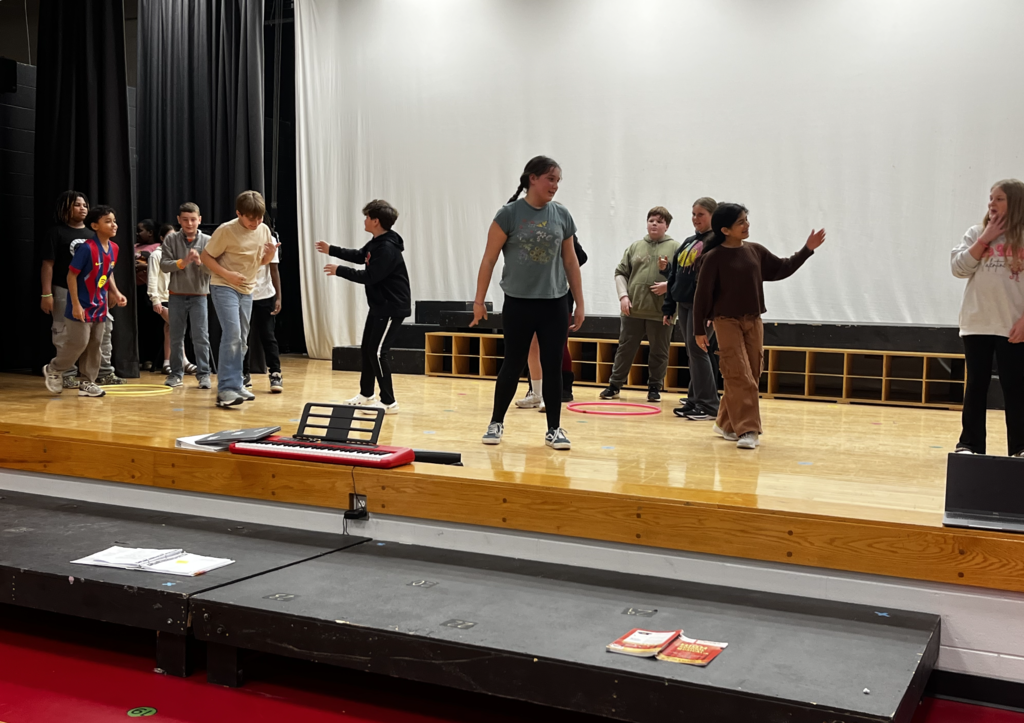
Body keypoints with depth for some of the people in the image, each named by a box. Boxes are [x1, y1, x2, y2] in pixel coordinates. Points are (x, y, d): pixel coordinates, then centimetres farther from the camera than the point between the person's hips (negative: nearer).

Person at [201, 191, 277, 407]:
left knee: (241, 339, 10)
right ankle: (225, 389, -18)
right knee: (232, 335, -18)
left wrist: (271, 253, -10)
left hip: (247, 290, 6)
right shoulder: (226, 230, -15)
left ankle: (235, 385, 20)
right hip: (224, 288, -6)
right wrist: (228, 274, -20)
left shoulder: (264, 230, 1)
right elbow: (205, 256, -9)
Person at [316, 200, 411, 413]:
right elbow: (360, 256, 26)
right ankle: (366, 394, 31)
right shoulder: (376, 242, 7)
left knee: (378, 352, -11)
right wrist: (331, 250, 26)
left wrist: (339, 271, -14)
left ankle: (389, 402, -5)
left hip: (392, 308, -11)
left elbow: (369, 276, -25)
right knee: (367, 349, 17)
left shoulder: (387, 248, -24)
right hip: (378, 305, 11)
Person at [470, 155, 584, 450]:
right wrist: (479, 300, -5)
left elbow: (570, 262, 10)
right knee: (512, 365, 6)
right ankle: (496, 423, 22)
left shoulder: (562, 215, 5)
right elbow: (489, 259, -3)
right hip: (518, 303, -3)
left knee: (553, 367, 4)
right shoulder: (509, 213, -5)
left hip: (554, 304, 3)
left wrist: (580, 304, 9)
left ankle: (554, 429, 14)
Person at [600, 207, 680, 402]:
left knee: (659, 353, 7)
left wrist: (668, 285, -16)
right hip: (633, 310, 2)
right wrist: (623, 295, -1)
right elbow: (621, 273, 12)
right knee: (625, 349, 7)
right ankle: (615, 385, 15)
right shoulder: (635, 247, 11)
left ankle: (654, 388, 19)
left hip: (661, 312, -2)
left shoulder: (675, 248, 3)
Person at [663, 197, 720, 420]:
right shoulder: (687, 243, 17)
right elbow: (674, 276, 19)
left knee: (697, 350, -8)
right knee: (692, 353, 10)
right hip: (684, 305, 8)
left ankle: (708, 405, -2)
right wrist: (668, 307, 16)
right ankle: (694, 400, 17)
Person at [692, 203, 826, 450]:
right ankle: (747, 430, -10)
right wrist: (699, 330, -6)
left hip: (753, 322, 6)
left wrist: (807, 249, 10)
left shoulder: (755, 251, 6)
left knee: (751, 377, 8)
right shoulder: (713, 258, -9)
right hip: (727, 322, -6)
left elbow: (782, 268, 18)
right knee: (740, 377, -12)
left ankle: (726, 424, 21)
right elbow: (702, 295, -6)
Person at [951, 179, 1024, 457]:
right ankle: (970, 444, 14)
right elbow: (959, 268, -2)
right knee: (976, 385, 8)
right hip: (976, 324, 3)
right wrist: (985, 239, -8)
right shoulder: (976, 233, 8)